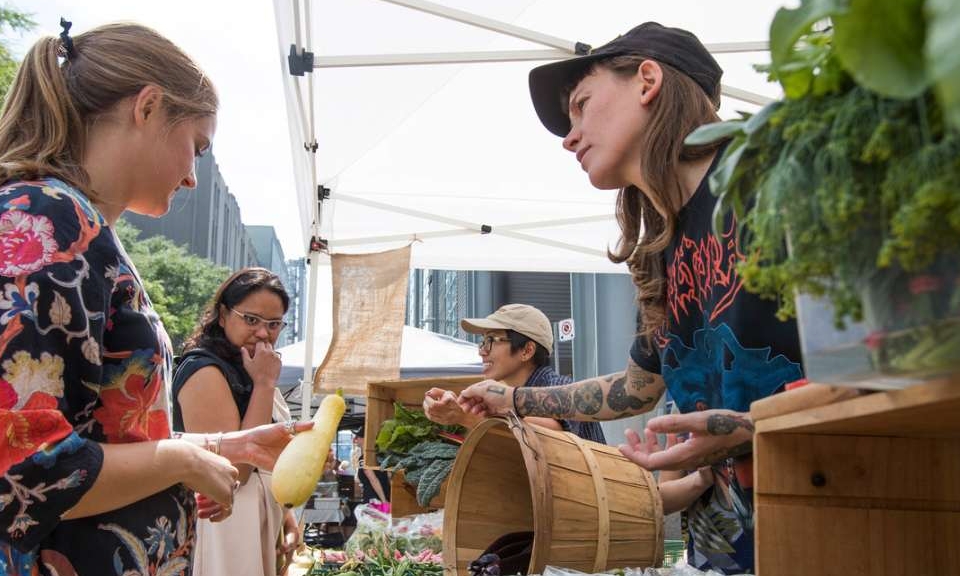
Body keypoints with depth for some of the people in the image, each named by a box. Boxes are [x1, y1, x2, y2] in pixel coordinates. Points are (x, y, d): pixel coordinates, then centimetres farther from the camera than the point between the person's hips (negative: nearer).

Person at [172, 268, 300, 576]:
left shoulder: (244, 369, 10)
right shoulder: (204, 371, -18)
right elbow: (235, 470, -24)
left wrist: (286, 515, 12)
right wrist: (265, 385, -22)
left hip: (261, 518, 9)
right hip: (225, 523, -9)